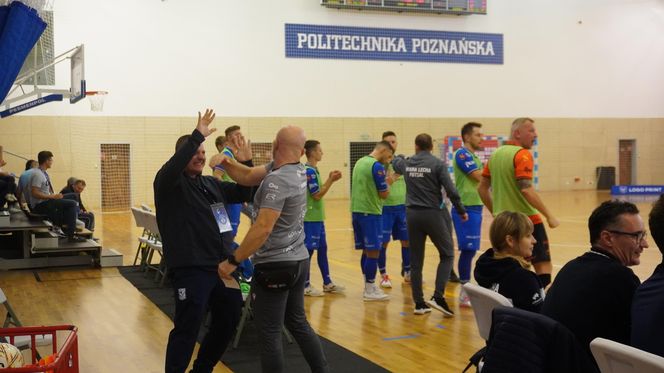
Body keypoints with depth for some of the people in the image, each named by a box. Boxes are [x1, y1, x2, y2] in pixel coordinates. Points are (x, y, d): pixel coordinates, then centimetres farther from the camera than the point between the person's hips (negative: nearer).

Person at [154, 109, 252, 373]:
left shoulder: (212, 184, 15)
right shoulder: (170, 183, -6)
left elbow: (245, 193, 18)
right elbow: (171, 168, -29)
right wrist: (197, 135, -32)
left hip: (222, 266, 8)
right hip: (191, 269, -8)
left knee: (229, 321, 17)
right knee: (187, 330, -5)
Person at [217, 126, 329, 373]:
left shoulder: (277, 181, -21)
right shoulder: (298, 171, 6)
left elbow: (263, 228, -26)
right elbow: (248, 177, 7)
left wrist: (233, 261, -21)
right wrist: (227, 162, -11)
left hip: (276, 266, -9)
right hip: (298, 260, 9)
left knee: (269, 332, 0)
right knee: (297, 323, 19)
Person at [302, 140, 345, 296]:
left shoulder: (312, 170, 13)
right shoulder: (310, 171, -16)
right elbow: (317, 195, -19)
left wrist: (330, 179, 7)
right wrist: (331, 180, -15)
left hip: (317, 217, 10)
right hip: (311, 217, -10)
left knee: (322, 248, 14)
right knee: (308, 250, -3)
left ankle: (327, 283, 21)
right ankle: (305, 286, 5)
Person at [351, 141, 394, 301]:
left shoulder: (360, 162, 13)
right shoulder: (377, 166, -13)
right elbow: (384, 194, -11)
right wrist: (389, 182, 6)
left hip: (357, 210, 9)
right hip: (370, 212, -9)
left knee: (366, 250, 14)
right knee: (373, 252, -3)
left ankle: (368, 286, 21)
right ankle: (370, 290, 1)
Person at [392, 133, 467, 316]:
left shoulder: (407, 163, 6)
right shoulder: (438, 164, -8)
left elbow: (395, 161, 30)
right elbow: (451, 191, -13)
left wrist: (401, 156, 53)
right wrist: (461, 211, 1)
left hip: (412, 214, 4)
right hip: (433, 214, -4)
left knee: (415, 261, 10)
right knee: (447, 255, 10)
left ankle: (419, 303, 12)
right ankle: (438, 297, -4)